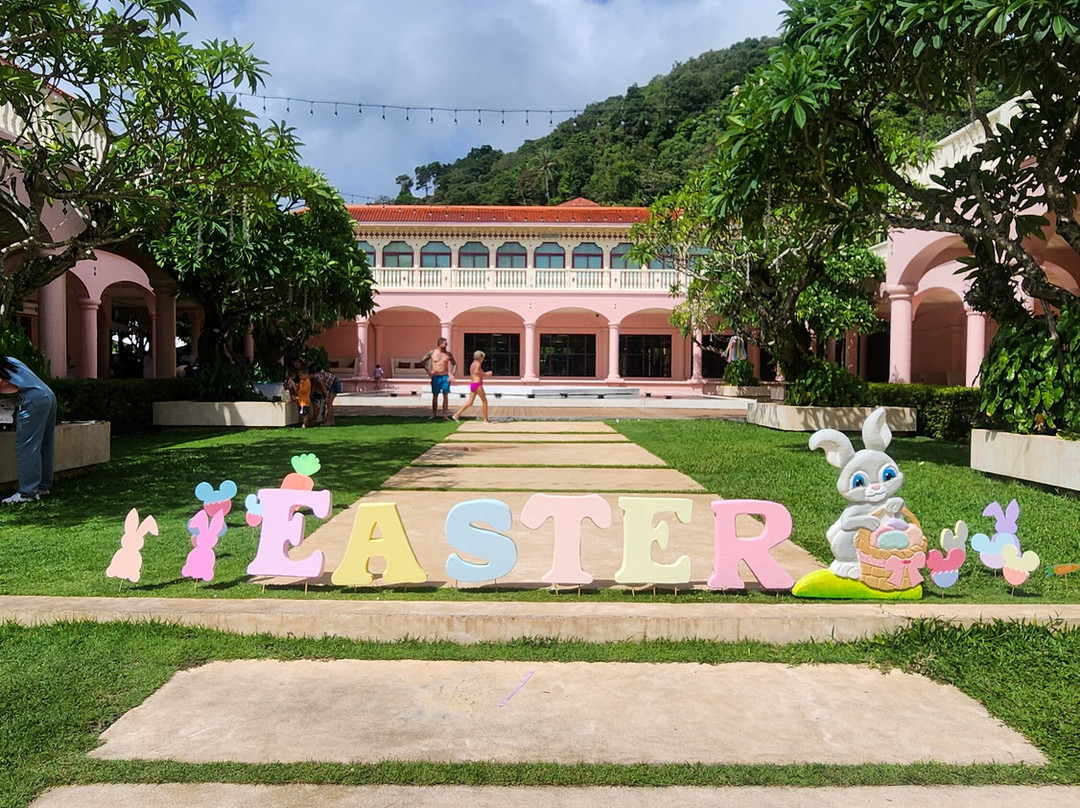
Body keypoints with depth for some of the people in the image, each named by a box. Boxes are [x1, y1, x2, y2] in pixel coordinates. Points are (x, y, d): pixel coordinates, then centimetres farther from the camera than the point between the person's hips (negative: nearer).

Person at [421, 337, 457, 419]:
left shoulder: (448, 354, 1)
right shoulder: (432, 352, -2)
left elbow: (455, 364, 10)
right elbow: (422, 361, 8)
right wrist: (428, 371, 1)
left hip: (445, 377, 1)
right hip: (435, 377, 0)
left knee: (446, 395, -3)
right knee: (435, 396, 5)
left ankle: (445, 415, 0)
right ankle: (434, 414, 13)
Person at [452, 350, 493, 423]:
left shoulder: (472, 364, 18)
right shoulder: (478, 364, -9)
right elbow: (476, 372, -28)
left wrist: (485, 373, 25)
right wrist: (485, 374, -19)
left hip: (472, 384, 8)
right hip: (477, 384, -8)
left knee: (470, 403, 7)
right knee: (484, 401, 3)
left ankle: (456, 414, -3)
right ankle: (485, 420, 7)